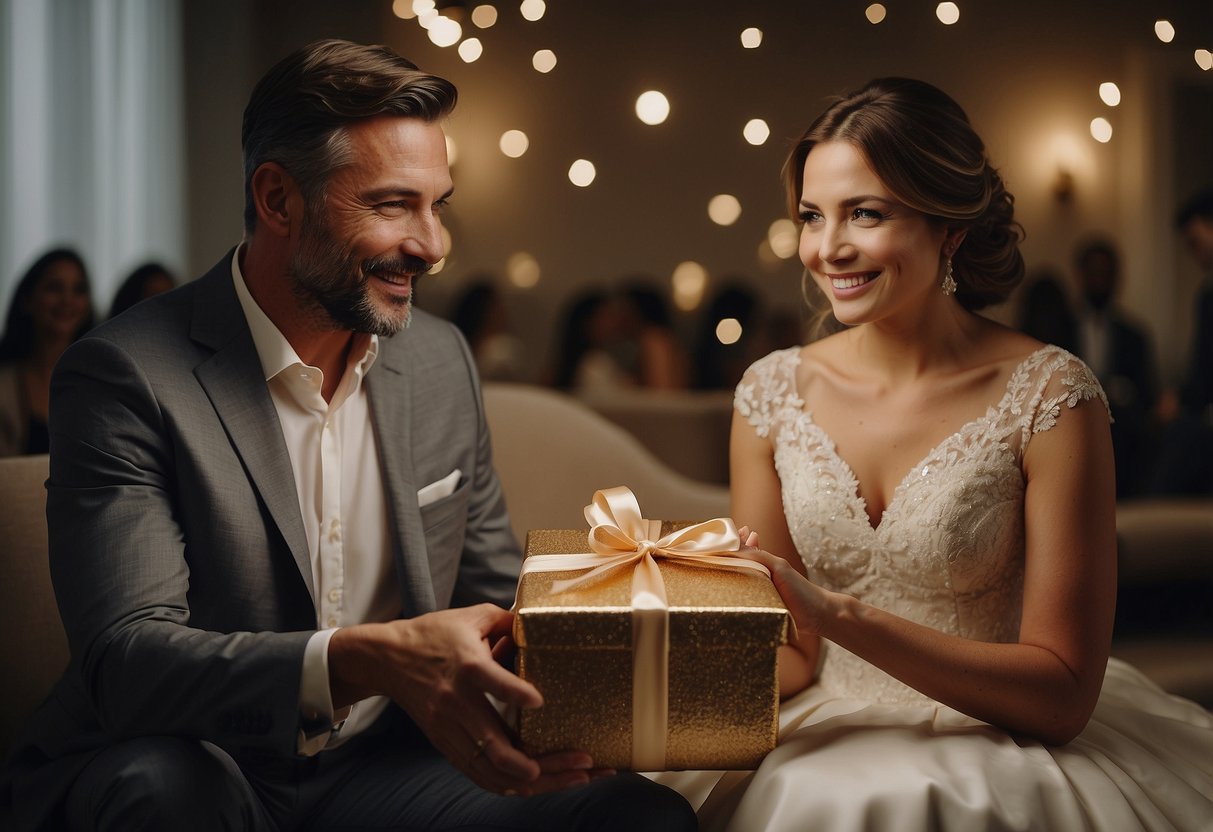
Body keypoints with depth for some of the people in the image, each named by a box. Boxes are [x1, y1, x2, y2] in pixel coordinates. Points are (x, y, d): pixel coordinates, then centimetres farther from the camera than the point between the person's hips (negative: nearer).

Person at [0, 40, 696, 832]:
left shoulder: (443, 359, 6)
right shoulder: (129, 377, -14)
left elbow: (498, 597, 12)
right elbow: (124, 657, -24)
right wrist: (368, 660, -40)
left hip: (378, 767, 4)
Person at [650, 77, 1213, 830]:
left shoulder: (1049, 397, -10)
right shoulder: (773, 393, 2)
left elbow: (1061, 694, -13)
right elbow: (788, 658, 4)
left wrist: (840, 615, -23)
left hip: (1002, 749, -4)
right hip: (828, 741, 4)